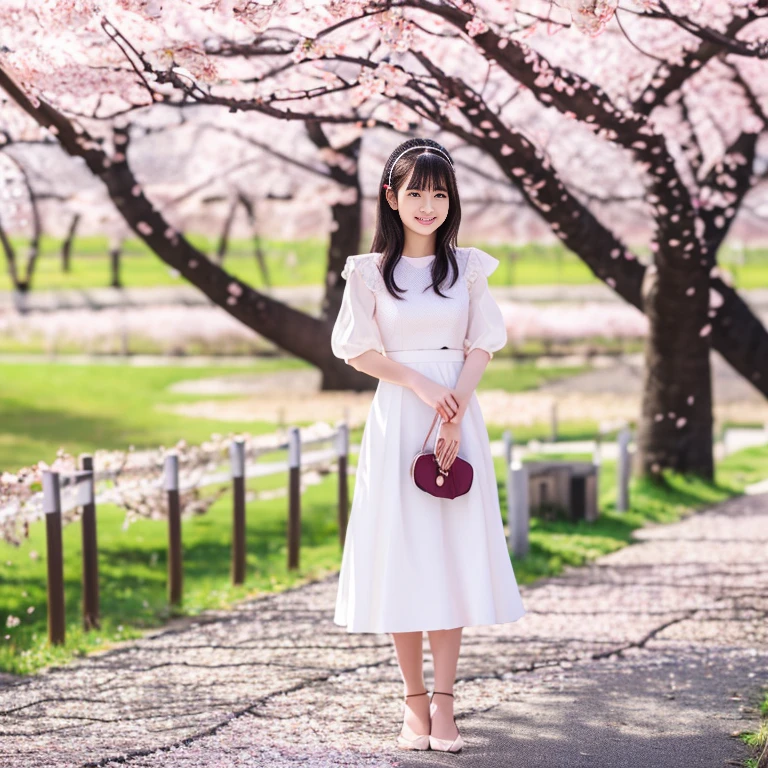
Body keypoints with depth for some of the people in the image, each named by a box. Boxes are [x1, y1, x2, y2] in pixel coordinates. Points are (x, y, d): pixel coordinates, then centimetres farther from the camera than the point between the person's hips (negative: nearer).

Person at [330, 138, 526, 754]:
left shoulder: (469, 268, 8)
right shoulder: (370, 272, 3)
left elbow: (482, 346, 4)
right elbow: (357, 350, 1)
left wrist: (454, 414, -10)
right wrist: (422, 387, -11)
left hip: (459, 417, 1)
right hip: (396, 422, -1)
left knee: (453, 556, -2)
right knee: (401, 556, -2)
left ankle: (444, 702, 0)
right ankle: (415, 700, 5)